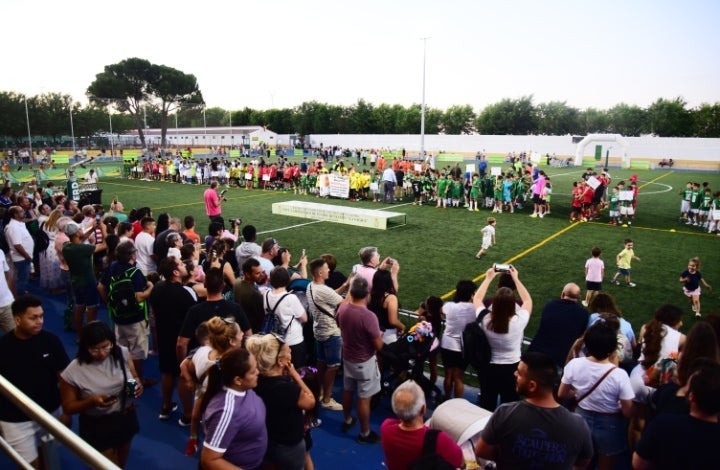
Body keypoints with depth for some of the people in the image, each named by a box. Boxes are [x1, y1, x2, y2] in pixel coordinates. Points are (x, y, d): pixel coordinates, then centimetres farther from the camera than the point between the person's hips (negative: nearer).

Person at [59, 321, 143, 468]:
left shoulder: (122, 353, -14)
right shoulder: (73, 372, -22)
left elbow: (134, 377, 2)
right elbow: (68, 408, -12)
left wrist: (137, 385, -21)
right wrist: (92, 401, -30)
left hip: (126, 419, 4)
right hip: (97, 427, -4)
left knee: (121, 463, 27)